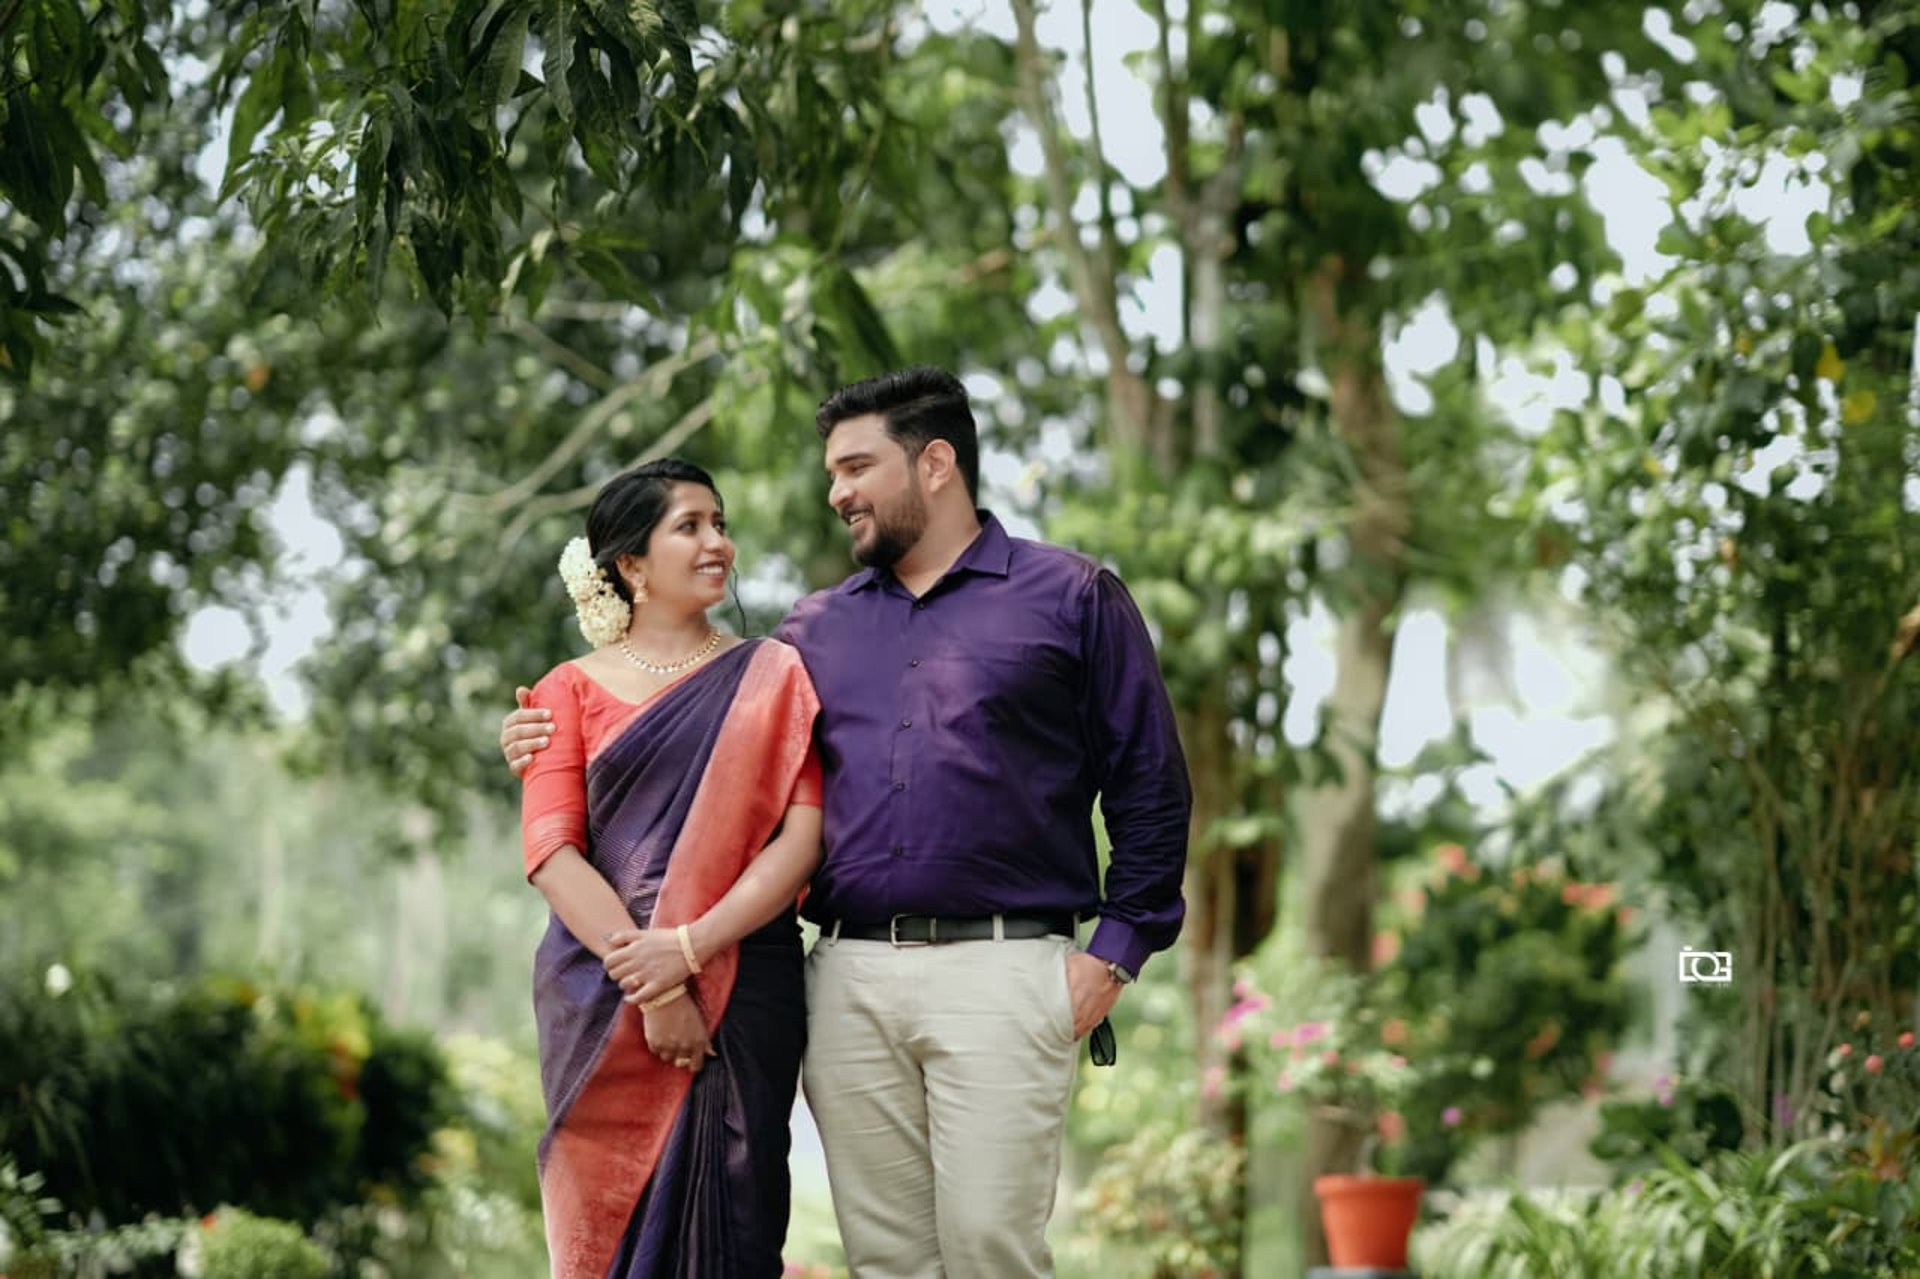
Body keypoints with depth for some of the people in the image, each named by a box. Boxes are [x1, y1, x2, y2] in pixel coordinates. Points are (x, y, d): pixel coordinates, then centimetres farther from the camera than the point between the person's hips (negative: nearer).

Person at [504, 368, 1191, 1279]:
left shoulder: (1071, 598, 7)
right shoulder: (816, 628, 20)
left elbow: (1150, 786, 4)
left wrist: (1114, 951, -3)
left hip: (999, 969, -4)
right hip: (850, 981, 4)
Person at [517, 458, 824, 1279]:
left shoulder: (771, 677, 9)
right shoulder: (573, 690, 8)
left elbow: (803, 840, -2)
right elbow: (550, 850, -4)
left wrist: (690, 946, -16)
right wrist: (648, 982, -16)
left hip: (743, 990, 0)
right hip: (603, 1001, 0)